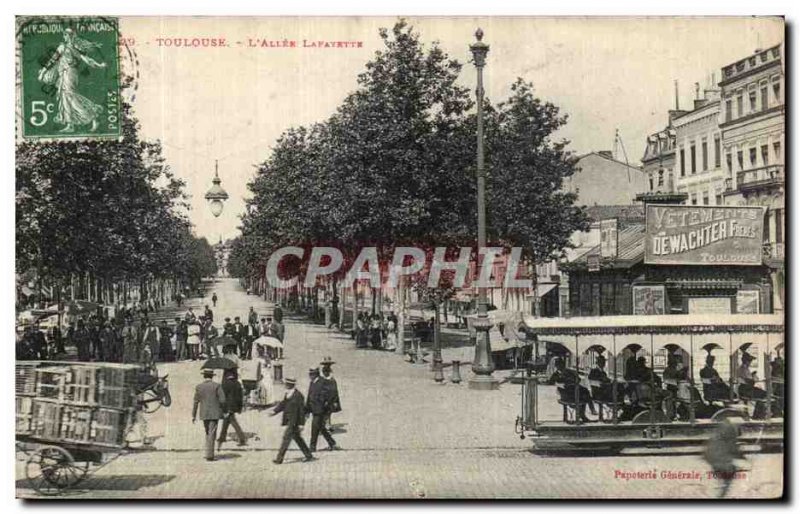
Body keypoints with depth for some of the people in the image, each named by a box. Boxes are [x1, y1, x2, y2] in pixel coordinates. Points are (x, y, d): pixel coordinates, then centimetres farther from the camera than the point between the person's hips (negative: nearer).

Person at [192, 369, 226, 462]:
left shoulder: (199, 387, 0)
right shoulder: (217, 386, -6)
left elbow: (196, 402, 2)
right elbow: (222, 400, -11)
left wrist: (193, 415, 8)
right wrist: (223, 411, 3)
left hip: (204, 414, 3)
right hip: (214, 413, -3)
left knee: (208, 433, 18)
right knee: (211, 434, -2)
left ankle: (209, 453, 18)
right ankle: (209, 454, -7)